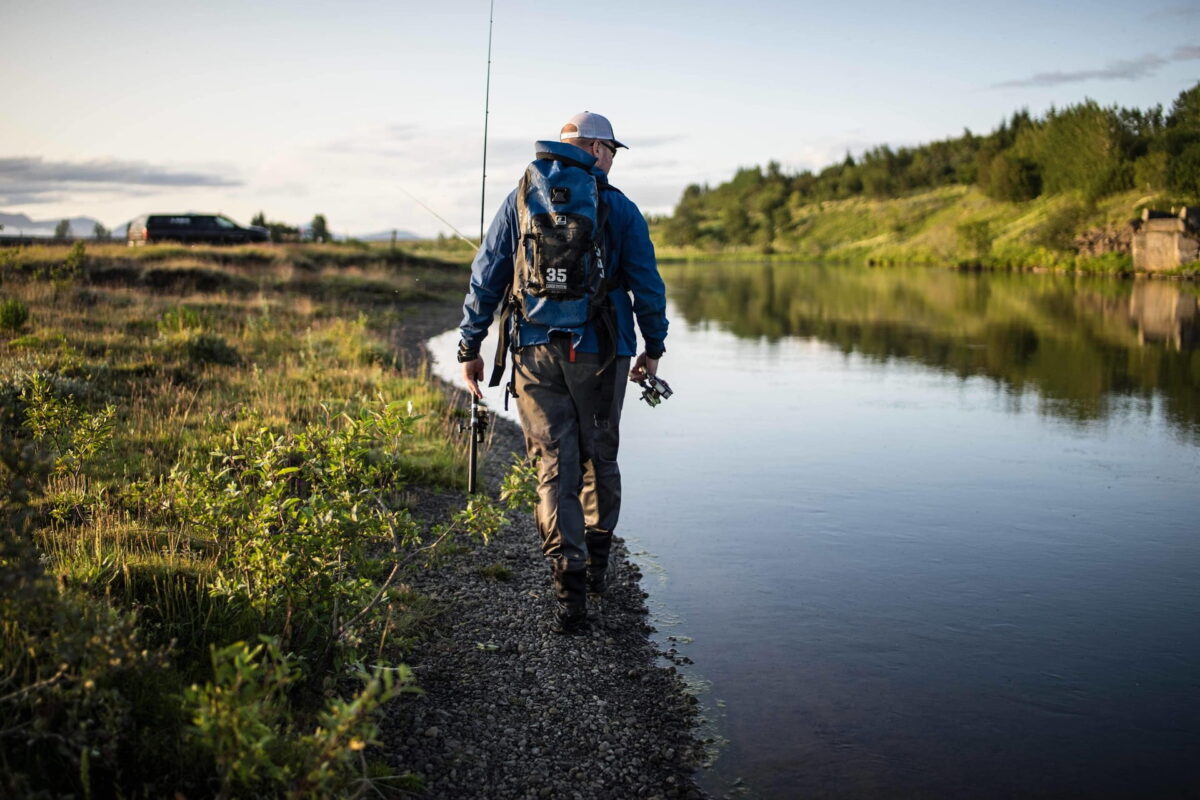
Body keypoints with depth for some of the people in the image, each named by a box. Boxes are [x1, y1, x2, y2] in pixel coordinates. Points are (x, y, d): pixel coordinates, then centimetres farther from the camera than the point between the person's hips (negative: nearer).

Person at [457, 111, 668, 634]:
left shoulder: (519, 201, 7)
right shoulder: (618, 208, 1)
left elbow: (486, 277, 5)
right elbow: (646, 283, 2)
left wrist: (470, 347, 9)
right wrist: (654, 346, 14)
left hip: (535, 351, 1)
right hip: (600, 353, -1)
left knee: (555, 467, 3)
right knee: (600, 458, 17)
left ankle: (569, 584, -8)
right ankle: (597, 565, 27)